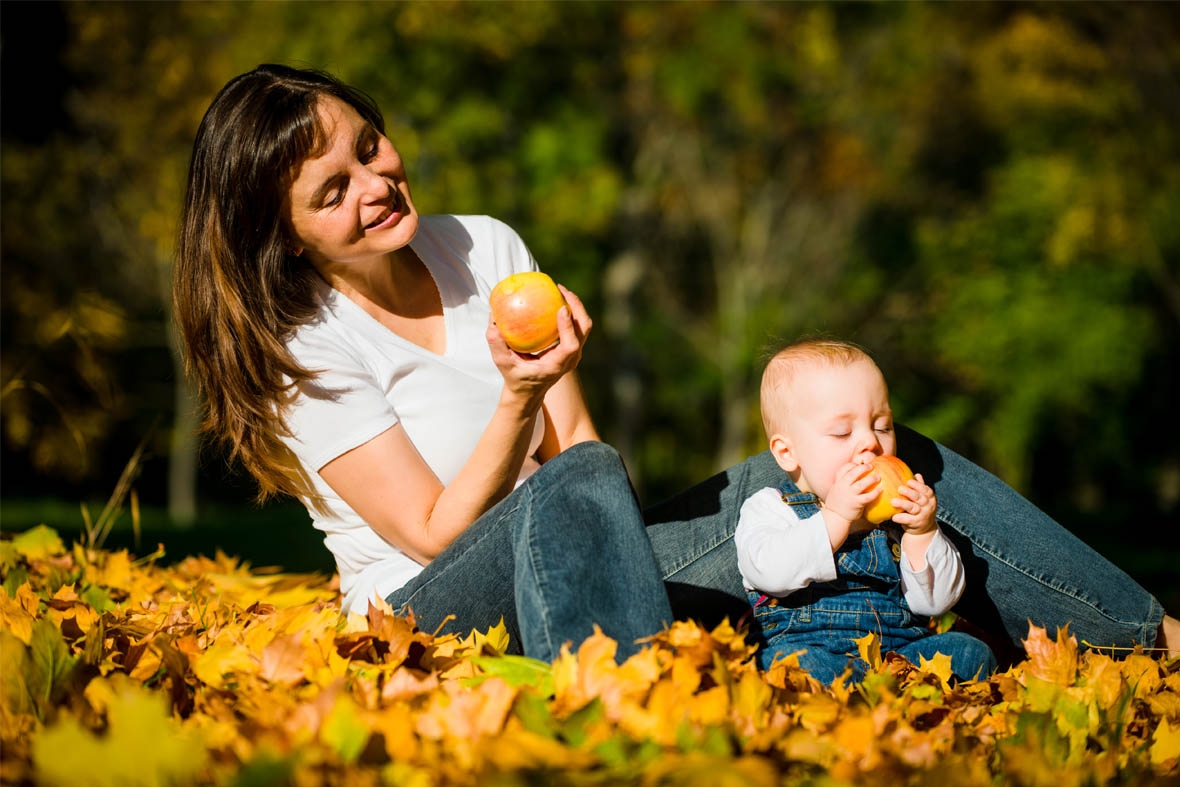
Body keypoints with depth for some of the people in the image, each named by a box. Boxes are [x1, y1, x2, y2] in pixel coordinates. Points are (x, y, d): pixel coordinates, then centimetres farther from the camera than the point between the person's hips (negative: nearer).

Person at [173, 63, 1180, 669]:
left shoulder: (484, 249, 3)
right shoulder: (303, 352, -13)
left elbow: (576, 440, 5)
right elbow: (437, 533, -16)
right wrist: (519, 398, -29)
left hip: (558, 560, 6)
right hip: (428, 608, -6)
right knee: (575, 495, -42)